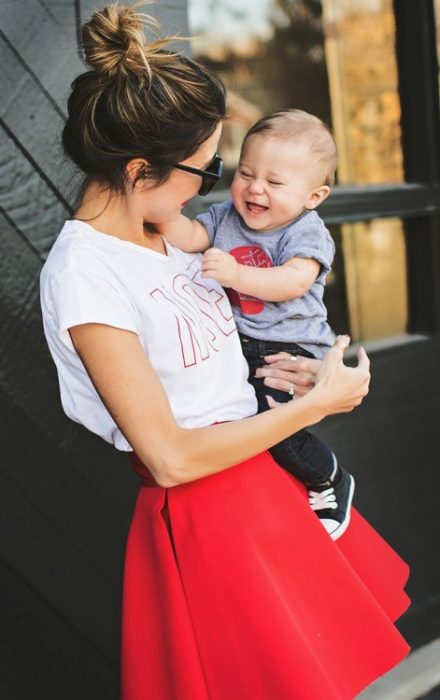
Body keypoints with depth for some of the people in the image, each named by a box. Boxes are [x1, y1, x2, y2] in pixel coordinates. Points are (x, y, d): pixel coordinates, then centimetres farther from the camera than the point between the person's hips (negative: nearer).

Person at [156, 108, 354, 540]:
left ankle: (330, 480, 7)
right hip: (231, 343, 7)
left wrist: (237, 274, -41)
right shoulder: (225, 217, 7)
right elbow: (188, 238, -8)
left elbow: (295, 282, -28)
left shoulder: (306, 232, -11)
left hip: (289, 350, -7)